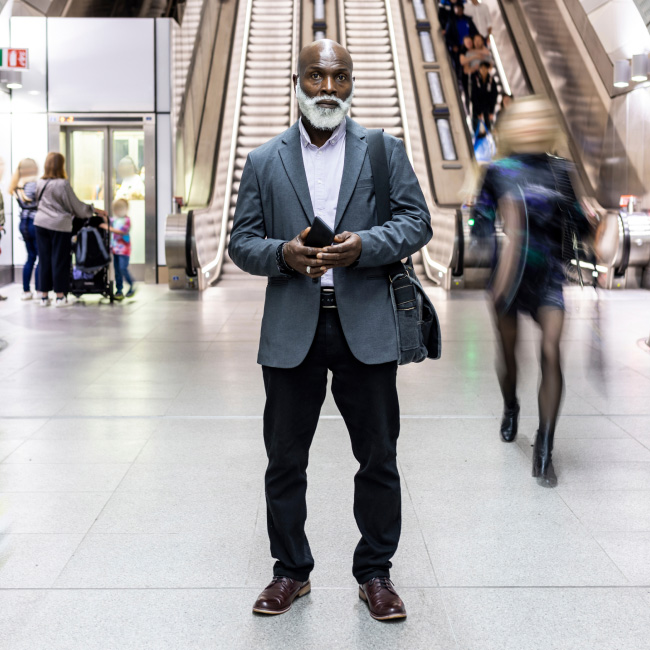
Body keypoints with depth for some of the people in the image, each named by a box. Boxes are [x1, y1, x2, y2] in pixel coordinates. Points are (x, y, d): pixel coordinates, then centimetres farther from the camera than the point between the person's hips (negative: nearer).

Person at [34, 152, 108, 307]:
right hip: (59, 225, -5)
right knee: (59, 260, 2)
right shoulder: (63, 184, -12)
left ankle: (44, 296, 12)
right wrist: (95, 210, 7)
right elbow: (76, 206, -6)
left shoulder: (40, 183, 4)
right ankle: (60, 296, 5)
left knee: (44, 259, 9)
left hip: (41, 223, 5)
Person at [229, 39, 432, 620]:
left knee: (378, 457, 6)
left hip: (365, 326, -1)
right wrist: (283, 254, -14)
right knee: (285, 458, 9)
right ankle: (291, 571, 25)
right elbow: (242, 242, 7)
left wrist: (363, 245, -16)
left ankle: (376, 572, 23)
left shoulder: (385, 151, 8)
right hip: (291, 328, 1)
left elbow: (417, 222, 2)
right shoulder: (264, 161, 10)